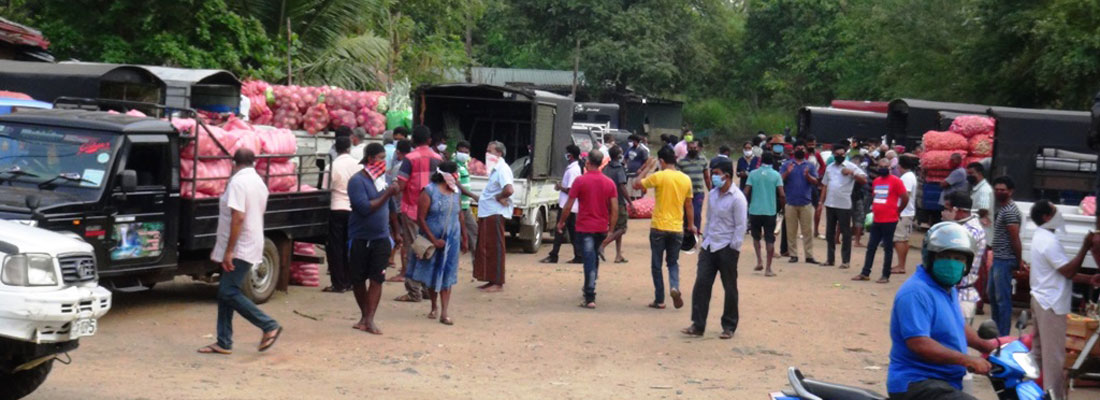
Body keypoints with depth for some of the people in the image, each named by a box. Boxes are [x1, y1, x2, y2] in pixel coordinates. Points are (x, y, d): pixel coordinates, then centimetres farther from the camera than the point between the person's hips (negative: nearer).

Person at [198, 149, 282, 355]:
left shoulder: (238, 182, -15)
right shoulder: (259, 182, 14)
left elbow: (238, 218, -23)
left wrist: (229, 251, -22)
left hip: (239, 249, -9)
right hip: (252, 246, 10)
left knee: (229, 293, -9)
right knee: (225, 293, 10)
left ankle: (269, 326, -8)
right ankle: (223, 342, 11)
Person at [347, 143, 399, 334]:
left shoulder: (383, 178, 8)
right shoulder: (357, 181, -12)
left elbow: (390, 207, 19)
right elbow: (365, 208, -24)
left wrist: (395, 231, 22)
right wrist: (387, 194, -22)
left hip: (381, 238, 4)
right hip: (359, 238, -4)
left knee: (377, 279, -3)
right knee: (358, 279, 7)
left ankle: (369, 320, -2)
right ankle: (364, 315, 23)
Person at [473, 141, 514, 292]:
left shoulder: (502, 169, -15)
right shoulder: (495, 169, 16)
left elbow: (509, 190, -29)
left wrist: (498, 197, -14)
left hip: (495, 214, -10)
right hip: (488, 213, 10)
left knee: (495, 248, -5)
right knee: (485, 247, 14)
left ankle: (497, 283, 0)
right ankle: (491, 280, 22)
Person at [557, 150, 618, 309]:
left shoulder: (580, 181, -9)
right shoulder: (609, 183, 2)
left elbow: (568, 205, -8)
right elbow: (615, 209, 0)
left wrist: (561, 222, 5)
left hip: (584, 227, -4)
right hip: (602, 228, 4)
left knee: (589, 261, -6)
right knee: (595, 259, 22)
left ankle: (590, 298, -11)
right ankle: (589, 288, 39)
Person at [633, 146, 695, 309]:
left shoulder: (659, 176, -11)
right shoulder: (685, 179, 3)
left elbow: (637, 185, -2)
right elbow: (689, 205, 10)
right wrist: (691, 225, 20)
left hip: (659, 227, -3)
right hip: (677, 228, 3)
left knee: (656, 264, 8)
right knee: (673, 262, 18)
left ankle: (659, 300, 10)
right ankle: (674, 287, -9)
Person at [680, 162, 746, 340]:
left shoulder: (737, 198, -14)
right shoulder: (713, 195, 8)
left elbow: (741, 226, -13)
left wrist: (734, 248, -14)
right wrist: (705, 241, 14)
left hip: (727, 249, -6)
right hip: (709, 246, 6)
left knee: (729, 288, 6)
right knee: (701, 284, 0)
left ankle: (729, 327, 18)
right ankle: (698, 325, 6)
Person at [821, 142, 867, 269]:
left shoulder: (851, 166, -3)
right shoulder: (829, 167, 12)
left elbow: (864, 179, -13)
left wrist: (852, 173, -25)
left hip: (844, 205, -5)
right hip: (830, 204, 5)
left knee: (845, 233, 0)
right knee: (829, 232, 9)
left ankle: (845, 260, 5)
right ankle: (830, 259, 17)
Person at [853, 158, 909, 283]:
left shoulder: (896, 181, -9)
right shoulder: (876, 181, 12)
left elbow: (905, 198, -9)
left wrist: (897, 211, 0)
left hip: (889, 221, -7)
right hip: (876, 220, 7)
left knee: (887, 248, 2)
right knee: (871, 247, 9)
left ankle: (886, 276, 7)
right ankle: (865, 273, 15)